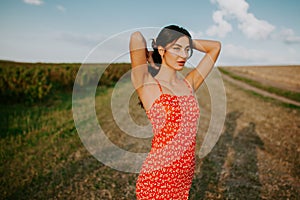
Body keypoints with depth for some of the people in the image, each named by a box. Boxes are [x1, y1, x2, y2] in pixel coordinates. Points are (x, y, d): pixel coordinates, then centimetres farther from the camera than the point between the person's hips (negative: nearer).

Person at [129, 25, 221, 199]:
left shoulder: (189, 84, 4)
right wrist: (150, 60, -7)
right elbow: (137, 37, -26)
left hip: (186, 174, 6)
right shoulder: (148, 86, -14)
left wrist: (186, 41, 11)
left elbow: (215, 46, 10)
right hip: (157, 177, -6)